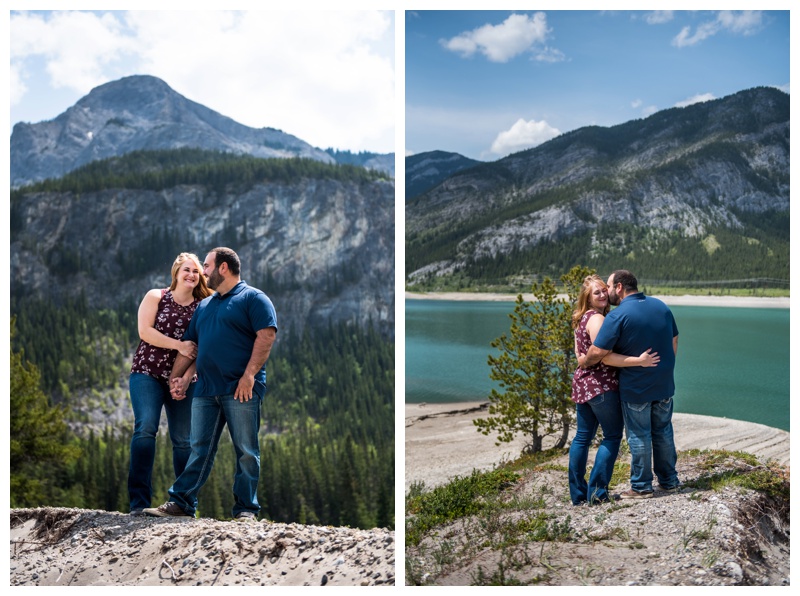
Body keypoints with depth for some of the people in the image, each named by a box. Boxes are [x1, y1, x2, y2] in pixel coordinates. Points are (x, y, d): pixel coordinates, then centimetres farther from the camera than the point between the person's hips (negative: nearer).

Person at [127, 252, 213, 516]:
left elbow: (200, 349, -1)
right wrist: (179, 345, -14)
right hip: (147, 374, -2)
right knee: (146, 428, -18)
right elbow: (145, 331, -7)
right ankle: (139, 501, -18)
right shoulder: (155, 297, 5)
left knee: (183, 439, 2)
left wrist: (186, 378, -15)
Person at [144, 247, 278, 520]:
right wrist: (176, 377, 13)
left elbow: (267, 336, -12)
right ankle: (180, 503, 9)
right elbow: (189, 344, 25)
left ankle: (246, 510, 5)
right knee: (199, 449, 7)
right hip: (205, 390, 7)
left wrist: (249, 375, -19)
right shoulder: (204, 306, 23)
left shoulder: (253, 298, 0)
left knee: (246, 451, -1)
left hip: (241, 390, -6)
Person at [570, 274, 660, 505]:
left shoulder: (582, 319, 14)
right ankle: (597, 492, 0)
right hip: (602, 385, -9)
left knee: (583, 437, 11)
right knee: (613, 436, 2)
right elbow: (605, 357, -22)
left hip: (582, 384, 9)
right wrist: (639, 361, -23)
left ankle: (578, 494, 16)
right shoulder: (597, 319, -15)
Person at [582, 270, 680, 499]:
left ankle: (641, 487, 14)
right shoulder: (661, 306, 3)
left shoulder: (618, 316, -19)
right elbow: (674, 342, 11)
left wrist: (584, 363, -2)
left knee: (639, 437, 6)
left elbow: (597, 353, -22)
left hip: (635, 388, -6)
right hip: (664, 385, 6)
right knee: (663, 432, 18)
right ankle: (669, 481, 27)